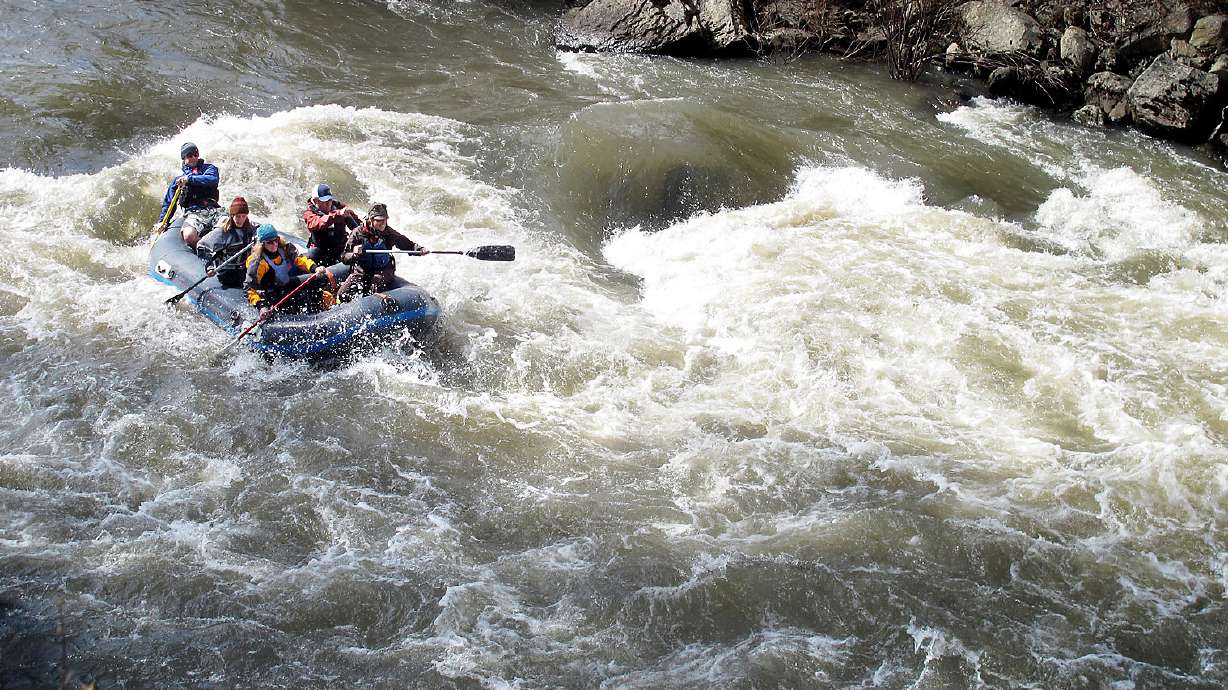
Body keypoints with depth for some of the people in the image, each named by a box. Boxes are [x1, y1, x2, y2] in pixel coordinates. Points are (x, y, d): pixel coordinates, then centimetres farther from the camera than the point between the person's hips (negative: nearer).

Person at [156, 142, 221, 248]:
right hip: (193, 213, 1)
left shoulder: (209, 168, 22)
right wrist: (162, 221, 15)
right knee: (189, 236, -36)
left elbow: (213, 180, -2)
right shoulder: (178, 179, 27)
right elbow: (168, 202, 28)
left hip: (213, 210, -1)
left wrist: (189, 179, -12)